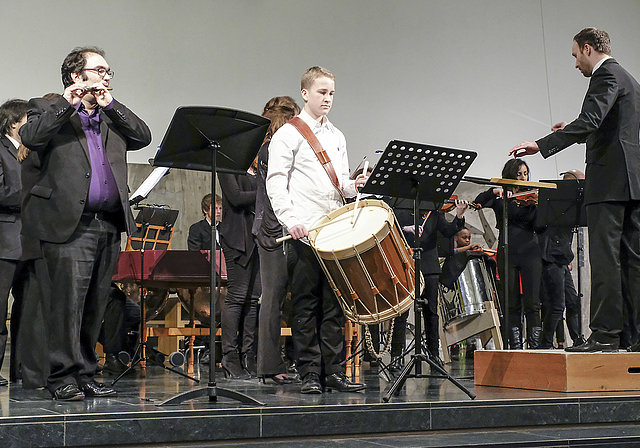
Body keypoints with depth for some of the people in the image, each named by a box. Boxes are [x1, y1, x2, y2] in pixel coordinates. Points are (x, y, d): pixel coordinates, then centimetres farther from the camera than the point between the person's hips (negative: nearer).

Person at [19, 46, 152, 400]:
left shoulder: (113, 116, 23)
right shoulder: (48, 109, 8)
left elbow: (143, 137, 9)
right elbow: (30, 137, -11)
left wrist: (110, 104, 5)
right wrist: (67, 103, -12)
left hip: (108, 227, 6)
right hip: (67, 224, -5)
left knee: (94, 307, 8)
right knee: (67, 302, -10)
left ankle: (85, 376, 16)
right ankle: (63, 377, -3)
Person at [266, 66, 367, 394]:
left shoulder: (337, 137, 19)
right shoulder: (288, 134, 0)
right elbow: (275, 183, -6)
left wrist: (354, 185, -1)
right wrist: (291, 219, -18)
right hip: (303, 232, -5)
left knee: (334, 302, 5)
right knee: (306, 303, -2)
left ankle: (333, 370, 10)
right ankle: (310, 373, 4)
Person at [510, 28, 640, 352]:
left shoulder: (607, 75, -7)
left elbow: (590, 120, -22)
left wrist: (541, 145, -27)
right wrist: (577, 131, 26)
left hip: (610, 180, -10)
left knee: (605, 259, -9)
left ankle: (605, 334, -8)